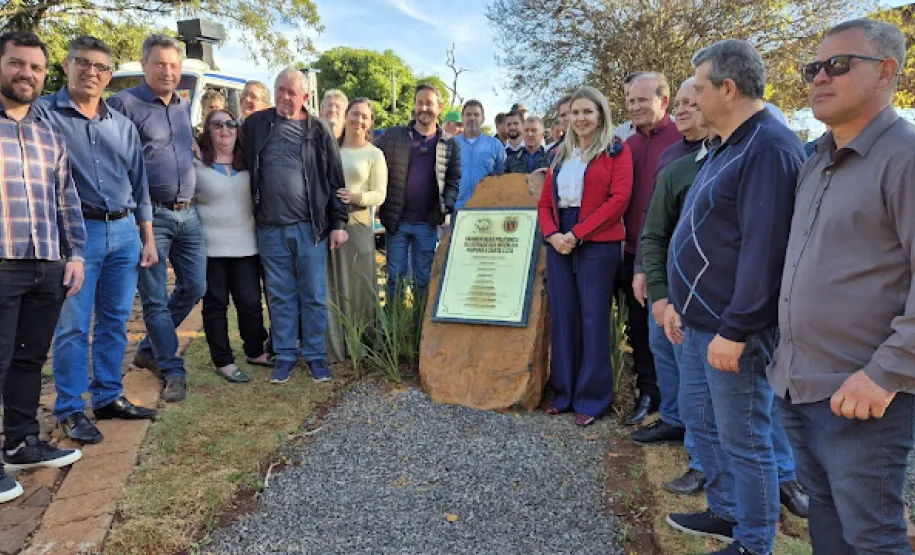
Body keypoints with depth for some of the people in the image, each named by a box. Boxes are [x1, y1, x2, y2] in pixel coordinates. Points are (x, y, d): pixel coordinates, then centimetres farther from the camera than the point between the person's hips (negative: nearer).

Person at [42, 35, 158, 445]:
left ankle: (109, 397, 22)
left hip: (125, 232, 5)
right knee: (73, 326, -1)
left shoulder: (123, 125, 14)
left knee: (115, 321, 10)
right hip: (77, 233, -5)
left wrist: (148, 239, 13)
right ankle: (70, 410, 11)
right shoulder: (44, 113, -1)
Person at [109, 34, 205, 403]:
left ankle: (149, 349, 30)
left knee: (194, 287, 11)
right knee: (155, 298, -1)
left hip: (187, 214, 7)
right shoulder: (124, 104, -6)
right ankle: (173, 372, 11)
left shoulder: (185, 107, 15)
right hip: (151, 216, -7)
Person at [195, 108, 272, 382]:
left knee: (251, 301, 6)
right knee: (215, 303, 6)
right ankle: (223, 361, 16)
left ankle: (255, 351, 25)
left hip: (246, 244, 4)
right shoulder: (196, 161, -3)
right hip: (211, 245, -3)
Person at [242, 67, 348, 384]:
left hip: (310, 226, -1)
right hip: (271, 227, 2)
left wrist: (338, 223, -1)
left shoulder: (318, 131, 3)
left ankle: (316, 355, 16)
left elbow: (334, 180, 3)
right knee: (280, 296, 9)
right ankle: (285, 355, 19)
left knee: (314, 295, 4)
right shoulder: (255, 125, 7)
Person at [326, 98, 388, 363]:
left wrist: (356, 197, -18)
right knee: (328, 286, 1)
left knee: (356, 287, 2)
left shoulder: (374, 154, 7)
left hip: (358, 225, -1)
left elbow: (379, 195, 0)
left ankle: (357, 347, 15)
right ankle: (332, 348, 9)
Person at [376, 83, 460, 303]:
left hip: (428, 223, 1)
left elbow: (454, 180, 6)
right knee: (395, 276, 8)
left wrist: (447, 208, -9)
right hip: (396, 221, 0)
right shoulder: (392, 136, 2)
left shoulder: (450, 144, 5)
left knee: (424, 278, 9)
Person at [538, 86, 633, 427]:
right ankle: (564, 393, 19)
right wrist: (552, 234, -7)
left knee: (593, 320, -1)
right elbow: (544, 202, 14)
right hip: (559, 245, 5)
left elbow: (619, 199, -10)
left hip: (598, 245, -5)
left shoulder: (616, 151, 2)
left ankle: (593, 399, 10)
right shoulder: (561, 155, 18)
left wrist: (577, 233, -16)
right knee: (562, 318, 7)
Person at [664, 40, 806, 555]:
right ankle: (726, 513, 38)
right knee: (700, 420, 20)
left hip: (732, 329, -10)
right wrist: (680, 301, 19)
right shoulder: (729, 146, 15)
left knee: (743, 439, 4)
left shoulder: (770, 148, -18)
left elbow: (764, 249, -24)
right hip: (700, 321, 10)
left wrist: (734, 330, -23)